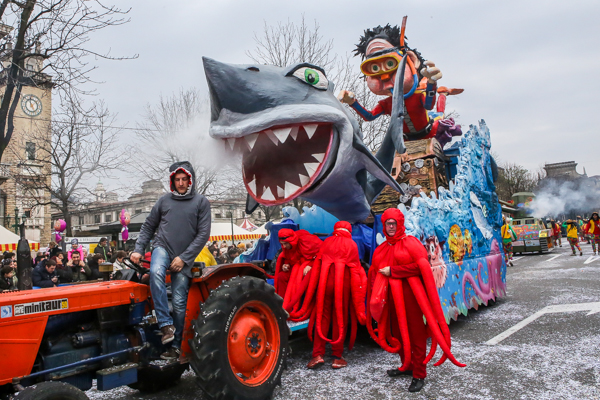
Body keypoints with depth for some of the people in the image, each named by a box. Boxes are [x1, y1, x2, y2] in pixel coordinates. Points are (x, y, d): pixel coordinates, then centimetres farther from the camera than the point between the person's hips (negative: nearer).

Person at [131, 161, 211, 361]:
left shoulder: (201, 202, 1)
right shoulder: (164, 201, 9)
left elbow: (203, 234, -4)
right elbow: (148, 226, 15)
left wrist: (184, 258, -10)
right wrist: (138, 249, 2)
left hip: (183, 258, -1)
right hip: (162, 247, 1)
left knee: (179, 303, 0)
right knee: (156, 272, -33)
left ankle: (175, 345, 14)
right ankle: (166, 324, -27)